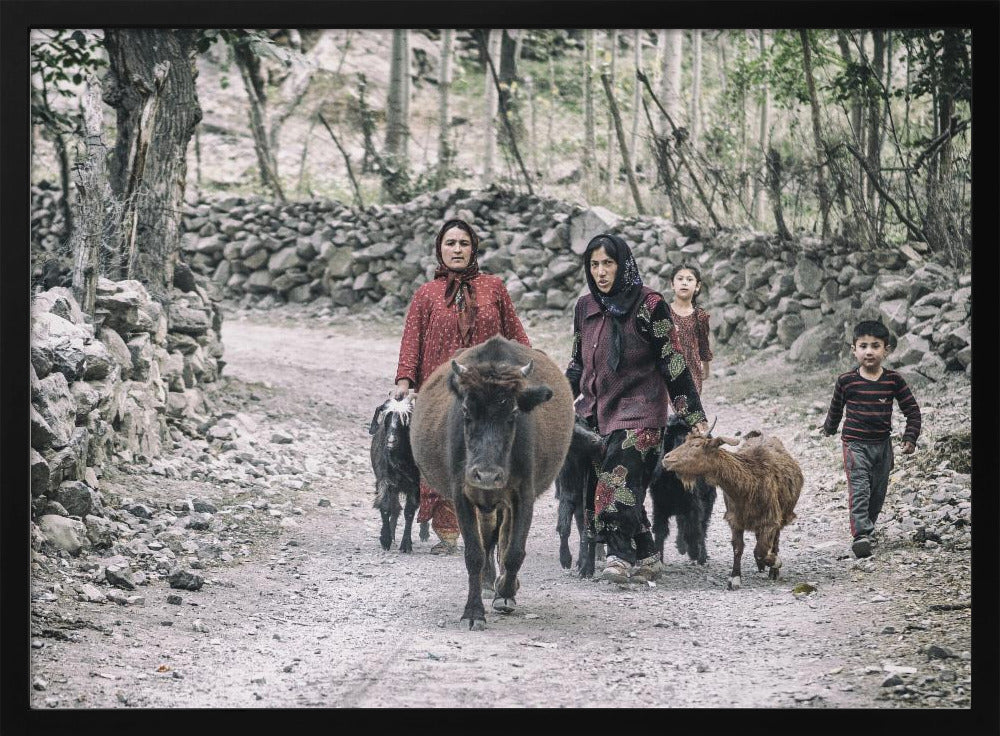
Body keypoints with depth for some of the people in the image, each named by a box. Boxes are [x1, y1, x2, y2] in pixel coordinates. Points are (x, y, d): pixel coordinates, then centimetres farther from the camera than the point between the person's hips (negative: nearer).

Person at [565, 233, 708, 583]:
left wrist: (694, 416, -8)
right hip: (595, 410, 6)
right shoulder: (584, 307, 11)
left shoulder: (648, 304, -6)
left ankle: (621, 557, -26)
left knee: (618, 479, -23)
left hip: (638, 410, -6)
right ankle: (645, 559, 6)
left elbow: (672, 362, -6)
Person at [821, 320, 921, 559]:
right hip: (855, 444, -3)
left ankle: (866, 529, 26)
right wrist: (829, 428, 27)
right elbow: (836, 407, 13)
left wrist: (910, 438, -5)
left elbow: (912, 409, 4)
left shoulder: (893, 380, -3)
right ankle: (861, 535, -25)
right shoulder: (846, 381, -6)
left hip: (882, 445, 3)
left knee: (878, 492, 10)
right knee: (859, 490, -16)